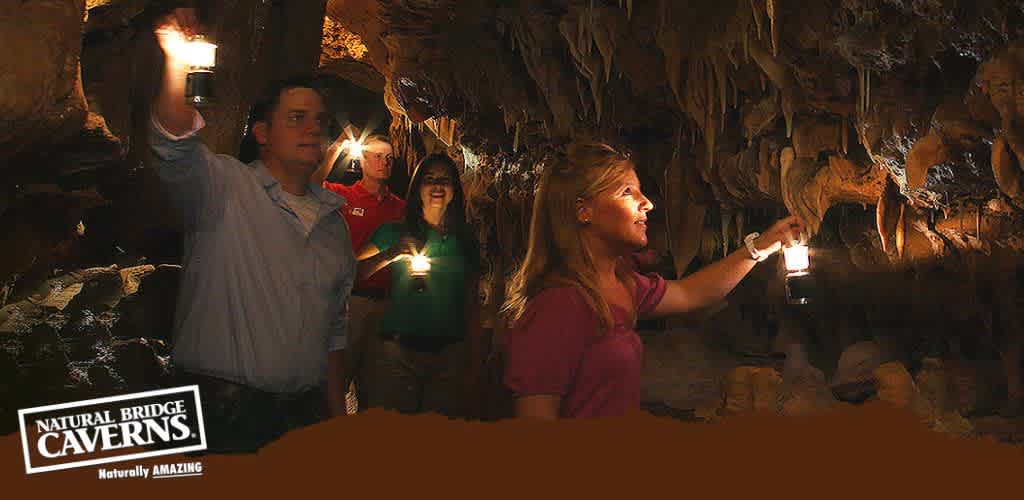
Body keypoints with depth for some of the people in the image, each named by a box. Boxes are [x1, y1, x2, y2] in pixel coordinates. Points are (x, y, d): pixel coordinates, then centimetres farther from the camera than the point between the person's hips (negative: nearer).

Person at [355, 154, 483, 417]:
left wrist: (474, 361, 9)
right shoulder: (394, 234, 3)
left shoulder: (465, 242, 11)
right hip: (396, 352, -2)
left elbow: (472, 305, 12)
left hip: (450, 355, 2)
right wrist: (389, 255, -21)